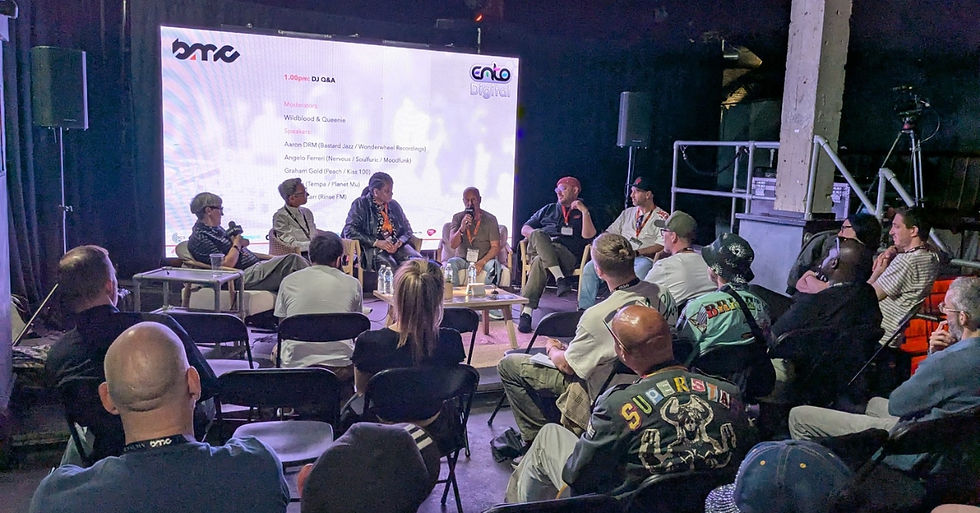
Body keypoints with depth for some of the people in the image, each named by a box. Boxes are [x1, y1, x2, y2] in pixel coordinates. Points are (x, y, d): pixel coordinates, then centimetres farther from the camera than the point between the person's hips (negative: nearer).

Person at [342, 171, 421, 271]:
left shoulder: (394, 205, 18)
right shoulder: (361, 204, 3)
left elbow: (407, 230, 20)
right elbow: (349, 231, -6)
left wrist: (399, 242, -5)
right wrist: (377, 243, -15)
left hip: (396, 246, 5)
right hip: (370, 248, -4)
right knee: (388, 265, -37)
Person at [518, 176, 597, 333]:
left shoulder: (582, 214, 23)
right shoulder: (548, 209, 33)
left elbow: (588, 235, 3)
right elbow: (525, 229, 27)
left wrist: (585, 211, -3)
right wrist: (537, 236, 5)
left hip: (567, 255, -3)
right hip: (539, 249, 3)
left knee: (540, 261, -36)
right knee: (537, 235, -34)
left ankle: (527, 311, -42)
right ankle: (560, 278, -44)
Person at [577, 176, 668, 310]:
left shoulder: (661, 217, 7)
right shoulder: (628, 213, 26)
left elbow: (661, 246, -6)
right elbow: (609, 233, 24)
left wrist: (637, 252, -16)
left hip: (643, 258, -5)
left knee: (641, 268, -41)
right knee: (590, 267, -18)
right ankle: (585, 308, -19)